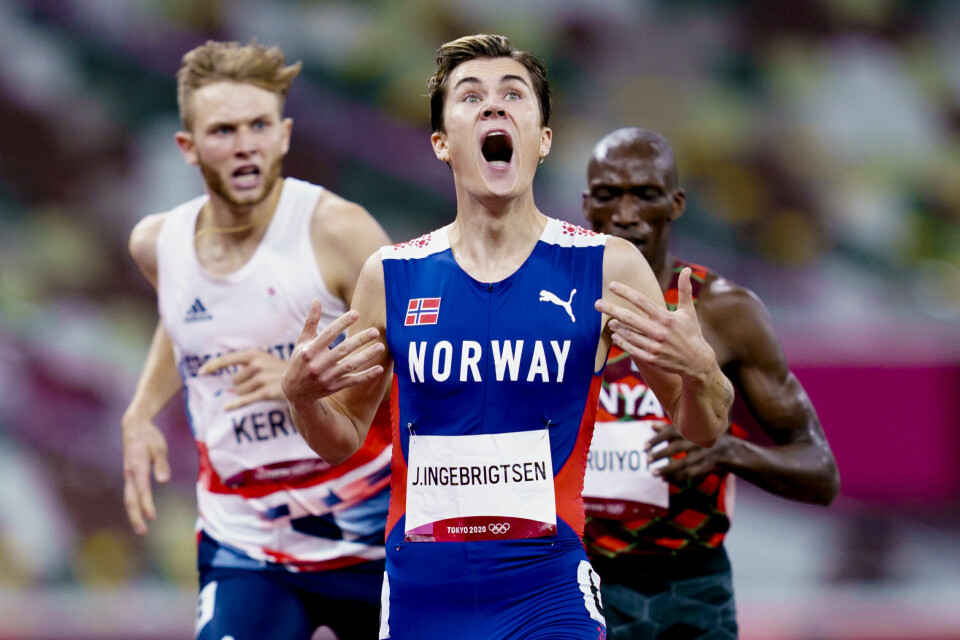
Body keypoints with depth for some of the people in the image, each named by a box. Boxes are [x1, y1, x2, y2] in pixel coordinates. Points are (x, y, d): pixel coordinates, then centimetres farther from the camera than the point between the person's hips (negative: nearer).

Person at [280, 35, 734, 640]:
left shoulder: (607, 268, -2)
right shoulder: (393, 276, 3)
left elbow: (703, 430, 3)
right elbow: (344, 439, 14)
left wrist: (699, 371, -18)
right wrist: (302, 395, -8)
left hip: (548, 591, -2)